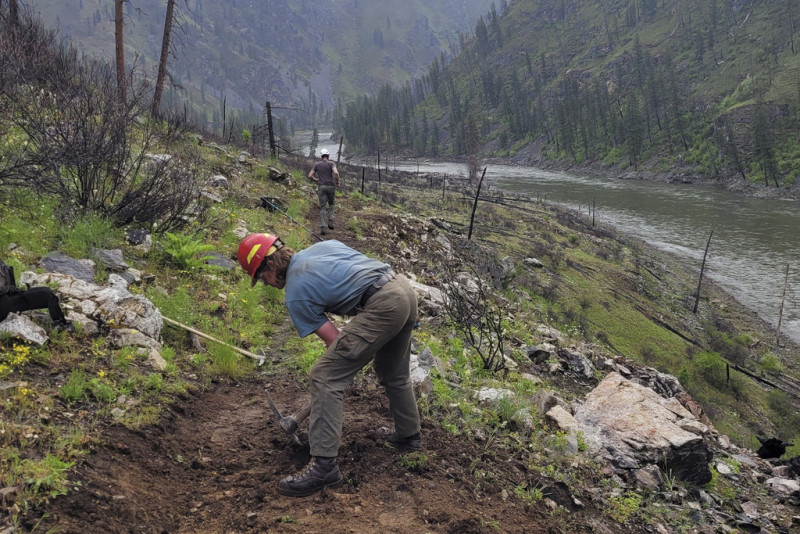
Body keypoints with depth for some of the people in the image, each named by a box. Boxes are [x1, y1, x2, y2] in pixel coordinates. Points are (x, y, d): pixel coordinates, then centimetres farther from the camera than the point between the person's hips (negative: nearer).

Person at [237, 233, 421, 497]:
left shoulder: (295, 294, 0)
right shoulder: (324, 245, 21)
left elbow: (334, 339, 2)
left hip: (381, 306, -9)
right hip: (406, 288, 9)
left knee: (324, 377, -5)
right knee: (394, 374, 30)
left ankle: (324, 464, -5)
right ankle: (408, 435, 47)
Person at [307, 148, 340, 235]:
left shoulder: (317, 164, 8)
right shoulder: (331, 163, 0)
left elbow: (310, 175, 5)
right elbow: (336, 173, -18)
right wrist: (337, 182, -4)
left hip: (321, 187, 1)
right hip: (331, 186, -1)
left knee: (322, 207, 2)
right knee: (331, 204, 21)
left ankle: (322, 227, -7)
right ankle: (330, 221, 6)